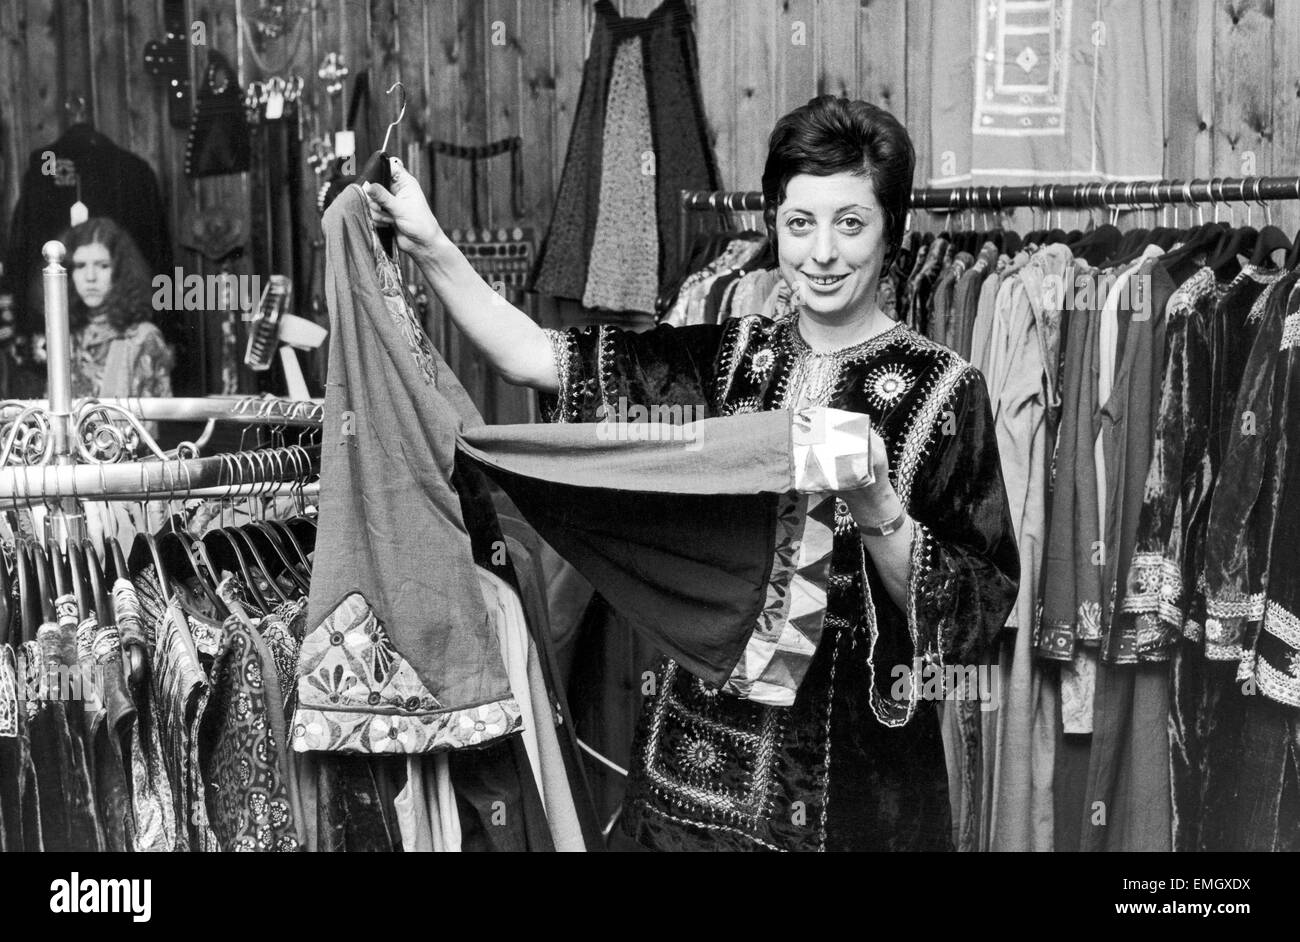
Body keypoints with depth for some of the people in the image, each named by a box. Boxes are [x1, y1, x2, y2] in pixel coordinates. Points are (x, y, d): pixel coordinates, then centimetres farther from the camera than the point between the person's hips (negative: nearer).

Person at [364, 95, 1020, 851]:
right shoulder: (729, 356, 4)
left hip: (856, 771, -3)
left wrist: (877, 508, -23)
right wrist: (432, 247, -6)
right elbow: (538, 359, 0)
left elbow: (977, 614, -9)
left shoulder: (940, 387, -7)